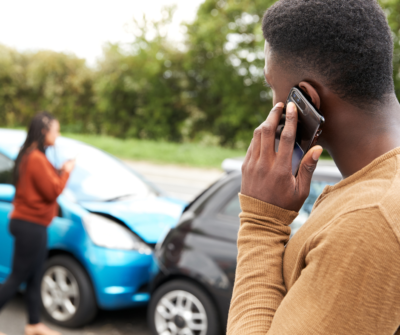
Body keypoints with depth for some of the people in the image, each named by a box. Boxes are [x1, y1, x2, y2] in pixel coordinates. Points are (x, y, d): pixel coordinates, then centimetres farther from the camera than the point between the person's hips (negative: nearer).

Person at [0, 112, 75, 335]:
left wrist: (60, 172, 6)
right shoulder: (36, 159, -20)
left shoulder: (29, 155, 12)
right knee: (18, 278, -1)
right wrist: (66, 172, -5)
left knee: (35, 277, 15)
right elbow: (52, 192, -18)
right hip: (31, 226, -10)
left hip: (30, 224, 10)